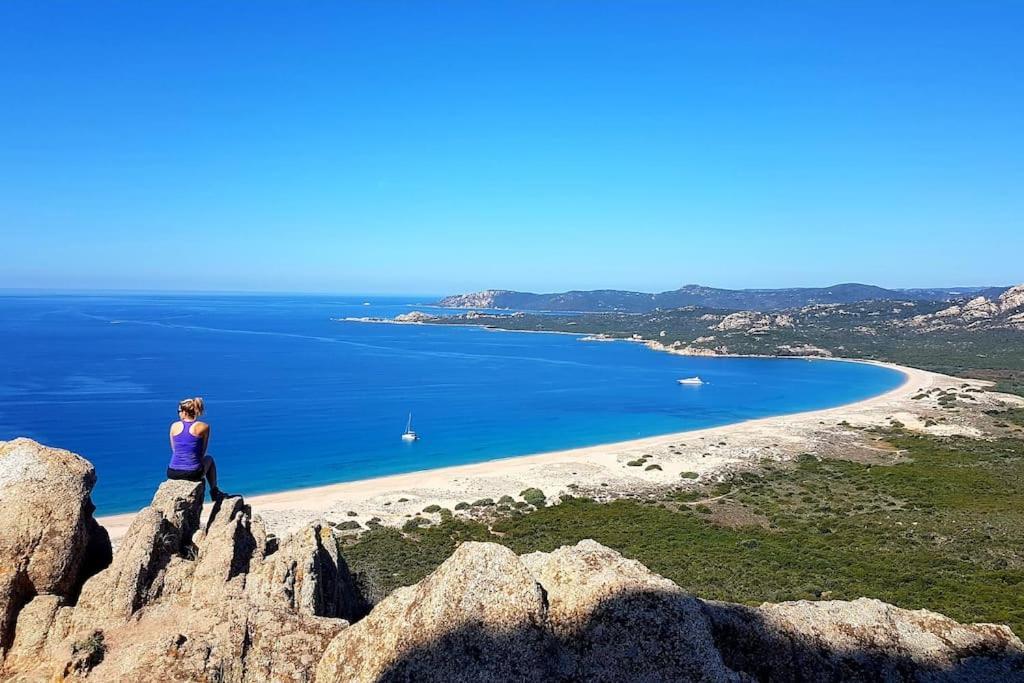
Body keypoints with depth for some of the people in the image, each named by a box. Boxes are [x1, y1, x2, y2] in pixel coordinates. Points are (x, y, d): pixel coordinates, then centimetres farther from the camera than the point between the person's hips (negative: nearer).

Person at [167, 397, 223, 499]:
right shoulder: (203, 427, -5)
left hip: (172, 473, 3)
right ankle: (215, 492, 33)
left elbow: (174, 450, 11)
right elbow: (202, 453, 3)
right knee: (209, 459, 31)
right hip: (193, 473, -3)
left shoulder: (174, 426, 2)